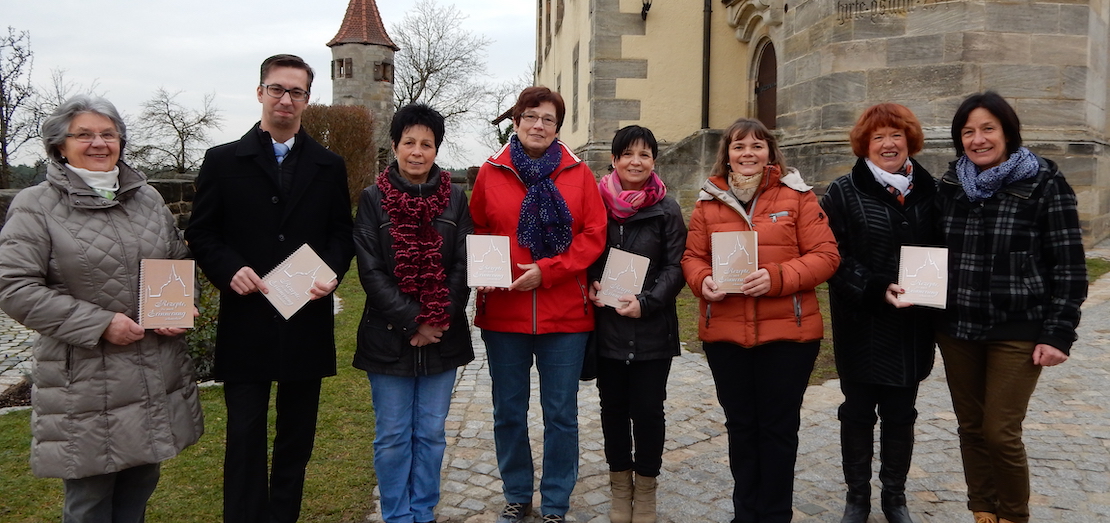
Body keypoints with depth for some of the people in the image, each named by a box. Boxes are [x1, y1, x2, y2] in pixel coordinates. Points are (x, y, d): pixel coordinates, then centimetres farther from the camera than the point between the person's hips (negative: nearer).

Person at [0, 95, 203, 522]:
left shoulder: (147, 197, 10)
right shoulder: (36, 206, -5)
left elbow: (180, 262, 18)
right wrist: (100, 323, -17)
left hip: (159, 372, 5)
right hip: (86, 381, -5)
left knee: (141, 483, 18)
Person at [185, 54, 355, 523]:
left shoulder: (329, 166, 9)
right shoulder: (223, 160, 4)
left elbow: (342, 233, 8)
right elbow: (201, 233, 3)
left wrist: (331, 273, -10)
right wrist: (230, 270, -14)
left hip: (307, 319, 2)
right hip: (246, 320, -2)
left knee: (297, 436, 12)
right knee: (245, 436, 2)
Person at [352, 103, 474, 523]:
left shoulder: (455, 198, 4)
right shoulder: (373, 199, -1)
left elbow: (463, 266, 0)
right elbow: (370, 271, -7)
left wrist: (439, 321, -12)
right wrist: (413, 321, -14)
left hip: (443, 336, 2)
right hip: (388, 337, -1)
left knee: (431, 432, 11)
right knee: (392, 436, 7)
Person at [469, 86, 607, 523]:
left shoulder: (577, 173, 1)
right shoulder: (491, 172, 4)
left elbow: (594, 234, -4)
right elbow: (475, 232, 9)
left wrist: (547, 271, -14)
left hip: (564, 313, -1)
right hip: (503, 312, 1)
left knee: (561, 414, 7)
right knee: (508, 412, 12)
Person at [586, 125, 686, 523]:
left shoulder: (666, 210, 0)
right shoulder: (597, 203, 3)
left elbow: (675, 266, -3)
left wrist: (646, 302, -16)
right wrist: (591, 285, -9)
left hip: (653, 329, -1)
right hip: (607, 328, 2)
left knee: (647, 409, 2)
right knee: (614, 408, 10)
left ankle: (645, 491, 22)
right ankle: (620, 487, 28)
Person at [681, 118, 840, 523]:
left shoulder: (796, 195, -2)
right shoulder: (709, 200, 7)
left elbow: (825, 255, -6)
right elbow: (693, 256, 8)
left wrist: (777, 278, -21)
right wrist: (703, 281, -14)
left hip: (787, 332, -2)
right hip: (724, 332, 3)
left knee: (778, 426, 8)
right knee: (740, 424, 15)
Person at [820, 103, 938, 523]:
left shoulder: (930, 191, 6)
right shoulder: (844, 193, -3)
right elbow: (833, 257, -10)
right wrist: (876, 290, -21)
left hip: (912, 328, 3)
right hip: (862, 327, -2)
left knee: (901, 414, 13)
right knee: (858, 413, 9)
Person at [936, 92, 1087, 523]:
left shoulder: (1044, 184, -6)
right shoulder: (949, 185, 7)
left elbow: (1069, 266, -6)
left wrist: (1058, 334, -10)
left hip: (1017, 333, -4)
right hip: (957, 329, 4)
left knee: (1000, 432, -3)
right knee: (971, 427, 11)